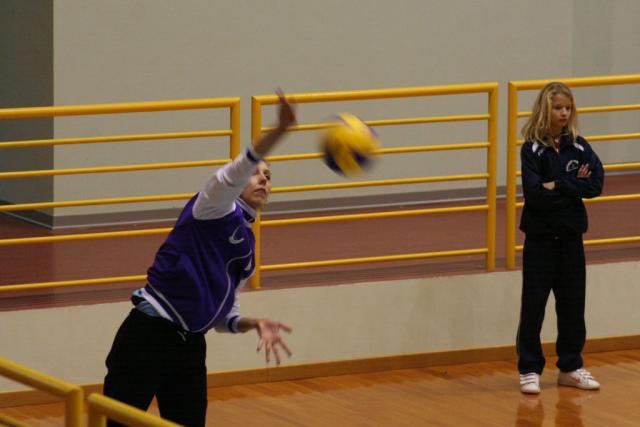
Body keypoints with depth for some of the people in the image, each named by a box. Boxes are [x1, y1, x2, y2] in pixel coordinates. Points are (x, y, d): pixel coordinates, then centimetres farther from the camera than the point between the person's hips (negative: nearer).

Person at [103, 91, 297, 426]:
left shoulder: (246, 247, 16)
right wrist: (280, 131, -44)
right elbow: (234, 173, -29)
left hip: (189, 348, 8)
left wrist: (254, 323, -3)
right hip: (148, 337, -8)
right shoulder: (218, 210, -6)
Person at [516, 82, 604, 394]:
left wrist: (558, 186, -17)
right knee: (533, 305, 0)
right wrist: (574, 186, -12)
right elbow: (535, 194, -18)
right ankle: (529, 369, 8)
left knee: (572, 304, 9)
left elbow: (596, 185, -10)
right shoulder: (532, 150, -7)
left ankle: (570, 367, 20)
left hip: (571, 236, 3)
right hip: (541, 237, -3)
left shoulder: (579, 147, 3)